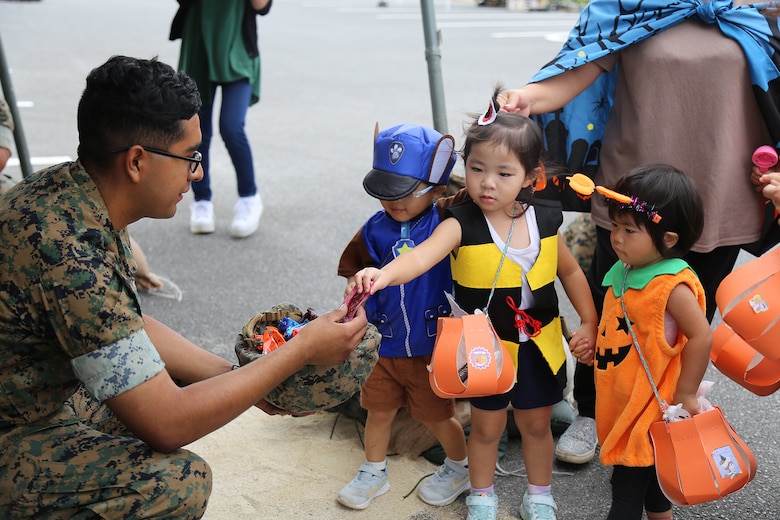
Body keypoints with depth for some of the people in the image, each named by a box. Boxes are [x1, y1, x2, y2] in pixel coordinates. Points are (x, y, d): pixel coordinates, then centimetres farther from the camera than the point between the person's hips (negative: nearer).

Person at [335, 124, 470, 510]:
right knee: (379, 409, 17)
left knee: (435, 414, 14)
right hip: (383, 343, 4)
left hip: (431, 347, -3)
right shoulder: (376, 230, -6)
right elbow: (354, 266, 5)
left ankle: (460, 467, 40)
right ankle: (373, 473, 39)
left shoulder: (447, 225, -16)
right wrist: (356, 282, -11)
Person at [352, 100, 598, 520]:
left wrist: (589, 324, 4)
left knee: (536, 424, 19)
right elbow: (422, 255, -39)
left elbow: (570, 272, 8)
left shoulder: (545, 221, -8)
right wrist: (384, 274, -58)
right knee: (486, 426, 15)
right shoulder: (461, 225, -20)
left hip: (537, 346, 3)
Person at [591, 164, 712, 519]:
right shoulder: (624, 271, 2)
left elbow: (701, 337, -24)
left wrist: (685, 396, -18)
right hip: (620, 400, 8)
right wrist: (592, 340, 6)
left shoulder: (671, 286, -24)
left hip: (649, 407, -8)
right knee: (648, 476, 24)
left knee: (628, 486, 1)